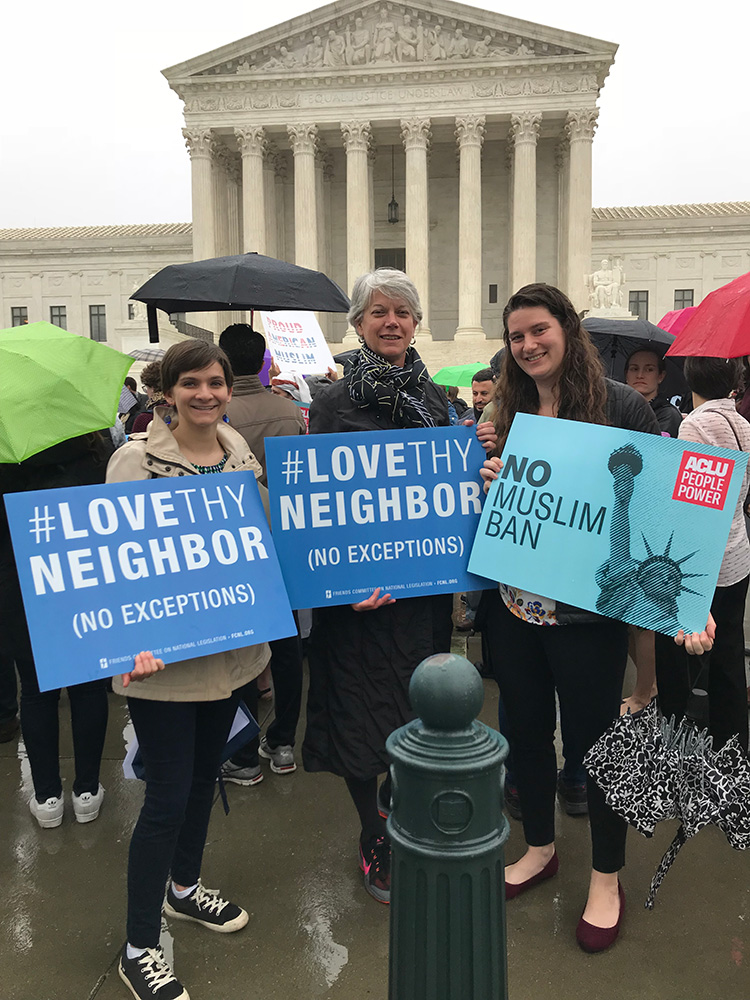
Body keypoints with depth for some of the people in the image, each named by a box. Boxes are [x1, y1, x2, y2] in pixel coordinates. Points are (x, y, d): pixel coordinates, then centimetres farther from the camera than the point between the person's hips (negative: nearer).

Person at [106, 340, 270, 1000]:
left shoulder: (244, 452, 5)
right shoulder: (137, 460, -12)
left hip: (230, 644, 6)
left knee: (205, 773, 22)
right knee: (168, 797, 0)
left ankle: (185, 887, 46)